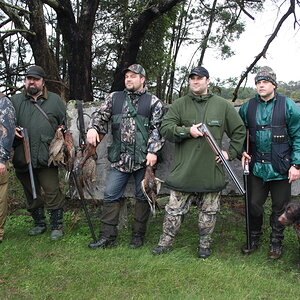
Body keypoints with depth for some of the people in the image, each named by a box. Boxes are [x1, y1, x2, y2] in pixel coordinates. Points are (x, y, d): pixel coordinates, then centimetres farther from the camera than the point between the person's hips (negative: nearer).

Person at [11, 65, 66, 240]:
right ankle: (39, 224, 30)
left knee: (52, 192, -3)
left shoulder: (55, 100, 8)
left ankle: (57, 226, 11)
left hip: (46, 158, -3)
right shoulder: (15, 100, 10)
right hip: (23, 158, 3)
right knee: (32, 194, 14)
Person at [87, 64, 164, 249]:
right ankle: (108, 237, 10)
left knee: (143, 196, 7)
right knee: (111, 196, 2)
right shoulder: (114, 98, 12)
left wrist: (153, 151, -14)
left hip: (144, 159, -2)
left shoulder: (153, 102, 2)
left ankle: (138, 235, 21)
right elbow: (101, 115, 8)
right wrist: (93, 128, -13)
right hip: (120, 159, 3)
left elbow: (157, 128, -3)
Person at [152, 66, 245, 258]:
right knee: (175, 208, 5)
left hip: (211, 169, 1)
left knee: (209, 210, 11)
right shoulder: (179, 105, 5)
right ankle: (166, 242, 19)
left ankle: (205, 244, 27)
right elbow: (165, 128, -3)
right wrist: (188, 131, -16)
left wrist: (230, 153, 4)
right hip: (184, 169, 0)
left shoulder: (223, 105, 7)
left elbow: (240, 131, 13)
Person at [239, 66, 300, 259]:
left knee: (280, 208, 10)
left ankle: (276, 243, 29)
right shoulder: (248, 107, 4)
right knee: (254, 205, 9)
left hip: (280, 168, -2)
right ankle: (253, 239, 29)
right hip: (257, 167, 2)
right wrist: (242, 153, 0)